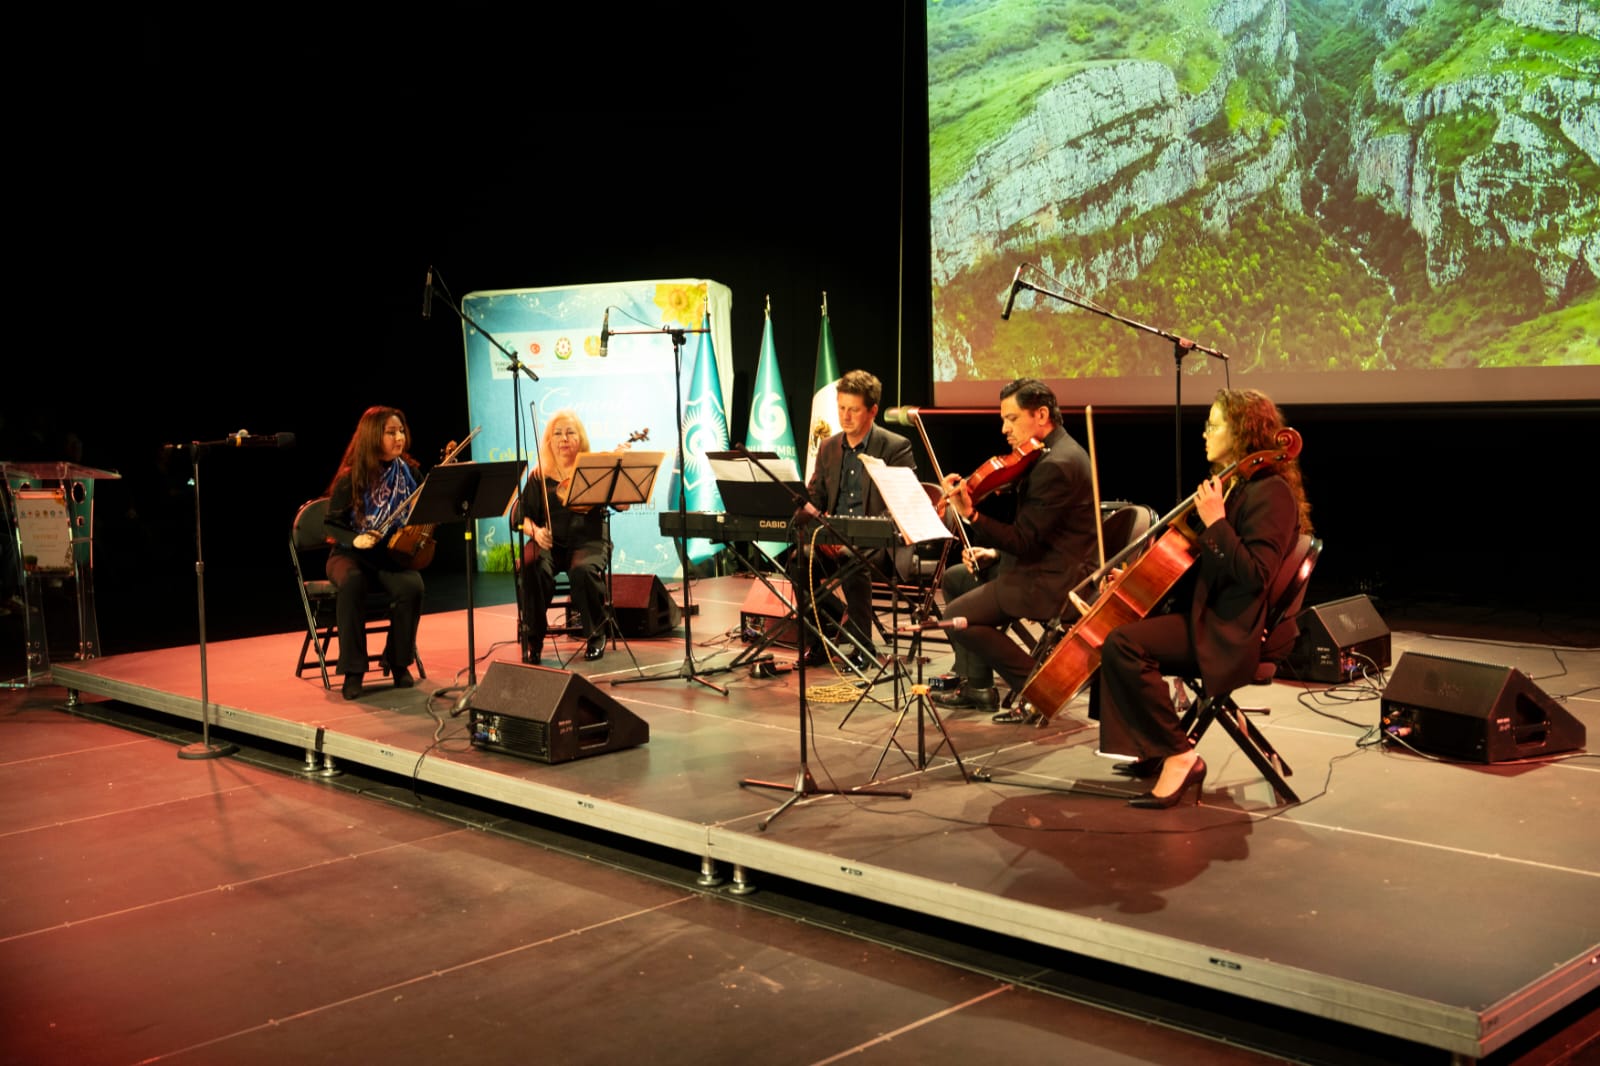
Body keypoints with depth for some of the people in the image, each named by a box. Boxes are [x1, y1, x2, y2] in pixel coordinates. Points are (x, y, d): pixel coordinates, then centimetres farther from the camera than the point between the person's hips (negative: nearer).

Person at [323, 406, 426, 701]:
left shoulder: (409, 471, 1)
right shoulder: (351, 479, -8)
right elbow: (330, 524, -3)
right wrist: (354, 539, -22)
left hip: (392, 554, 2)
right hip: (351, 555, -2)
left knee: (412, 586, -32)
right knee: (353, 583, -37)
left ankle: (398, 661, -10)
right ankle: (353, 670, -26)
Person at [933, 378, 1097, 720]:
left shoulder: (1055, 465, -23)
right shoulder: (1055, 453, 11)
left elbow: (1025, 540, -26)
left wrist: (971, 516, -32)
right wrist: (996, 551, 6)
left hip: (1053, 580, -12)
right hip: (1042, 561, 12)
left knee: (957, 617, -14)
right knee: (954, 579, 20)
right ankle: (977, 686, 19)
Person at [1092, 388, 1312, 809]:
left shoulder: (1269, 492, -15)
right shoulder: (1233, 484, 15)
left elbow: (1255, 575, -25)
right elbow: (1194, 557, 23)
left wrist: (1216, 522, -25)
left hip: (1227, 631, -11)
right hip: (1201, 610, 11)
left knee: (1123, 643, -27)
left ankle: (1180, 756, -18)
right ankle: (1150, 749, 14)